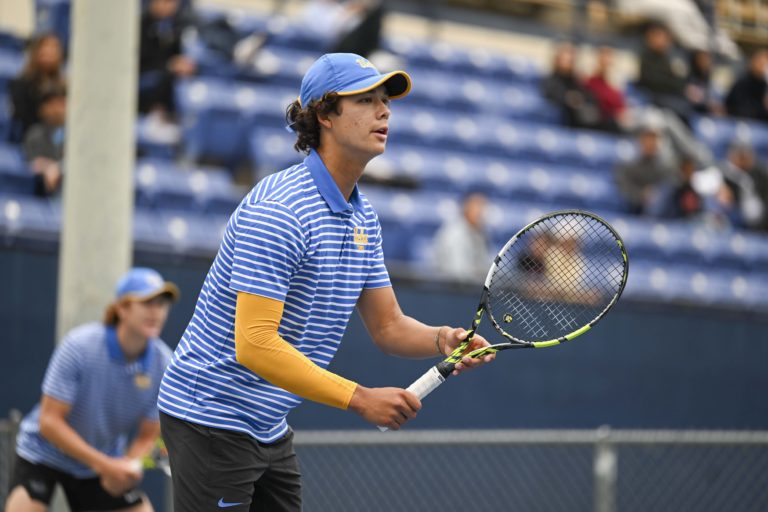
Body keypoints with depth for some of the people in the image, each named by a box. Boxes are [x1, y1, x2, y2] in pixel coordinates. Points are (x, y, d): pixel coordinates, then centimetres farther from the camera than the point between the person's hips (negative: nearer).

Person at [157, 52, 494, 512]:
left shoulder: (362, 217, 9)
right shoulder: (276, 211, -22)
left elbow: (388, 326, 13)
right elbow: (254, 344, -29)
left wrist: (442, 339, -10)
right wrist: (360, 398, -30)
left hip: (271, 430, 10)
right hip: (212, 418, -9)